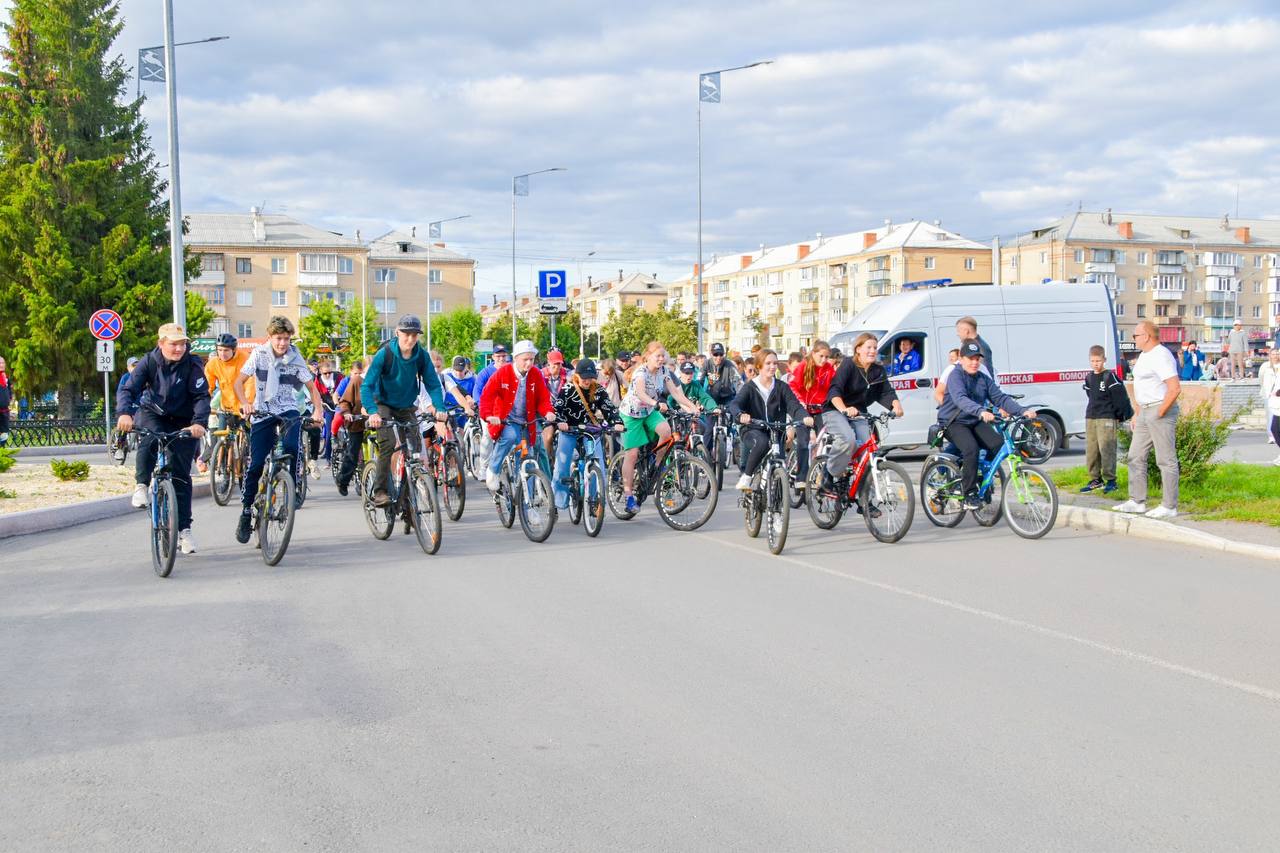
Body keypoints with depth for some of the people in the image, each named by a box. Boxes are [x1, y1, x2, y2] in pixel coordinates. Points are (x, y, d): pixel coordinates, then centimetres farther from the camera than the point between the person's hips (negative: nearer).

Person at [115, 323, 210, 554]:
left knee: (181, 474, -4)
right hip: (153, 415, 1)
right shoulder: (149, 362, -14)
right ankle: (142, 485, -11)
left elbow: (202, 396, -25)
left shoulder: (192, 365, -17)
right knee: (148, 442, -35)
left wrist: (199, 422, -43)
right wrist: (124, 413, -42)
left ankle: (184, 528, 6)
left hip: (183, 423, -1)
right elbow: (129, 389, -22)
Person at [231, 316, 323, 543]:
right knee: (256, 464, -6)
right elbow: (239, 382, -4)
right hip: (262, 412, 0)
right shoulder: (259, 354, -6)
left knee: (291, 446, -30)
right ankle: (246, 511, 8)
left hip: (288, 410, 0)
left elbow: (312, 387, -1)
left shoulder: (295, 359, -5)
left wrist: (318, 411, -17)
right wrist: (245, 404, -22)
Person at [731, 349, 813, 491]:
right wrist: (741, 415, -42)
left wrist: (804, 417, -32)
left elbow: (794, 406, -8)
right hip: (753, 431, -3)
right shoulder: (750, 387, -1)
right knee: (762, 442, -36)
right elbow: (736, 404, -17)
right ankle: (746, 477, -19)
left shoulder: (782, 387, 5)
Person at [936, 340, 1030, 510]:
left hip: (975, 422, 6)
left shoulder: (984, 378, 8)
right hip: (954, 423, -6)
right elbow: (960, 399, -31)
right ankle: (970, 495, -20)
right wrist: (981, 411, -48)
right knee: (971, 449, -31)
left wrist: (1023, 411, -18)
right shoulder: (956, 375, -12)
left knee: (998, 443, -19)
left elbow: (1000, 398, -1)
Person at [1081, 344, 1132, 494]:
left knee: (1106, 449, -10)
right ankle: (1095, 479, 15)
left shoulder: (1110, 377, -8)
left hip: (1107, 418, -7)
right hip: (1090, 418, 7)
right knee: (1091, 450, 7)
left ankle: (1110, 480, -4)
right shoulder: (1089, 378, 13)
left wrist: (1123, 416, -8)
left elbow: (1121, 398, -9)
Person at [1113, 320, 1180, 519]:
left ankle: (1169, 507, -1)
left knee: (1166, 460, -5)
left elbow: (1175, 388, -24)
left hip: (1160, 412, -11)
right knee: (1135, 457, 12)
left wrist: (1161, 412, -19)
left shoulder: (1161, 356, -16)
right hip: (1145, 412, 11)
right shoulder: (1144, 356, 16)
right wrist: (1137, 413, 20)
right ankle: (1137, 501, 18)